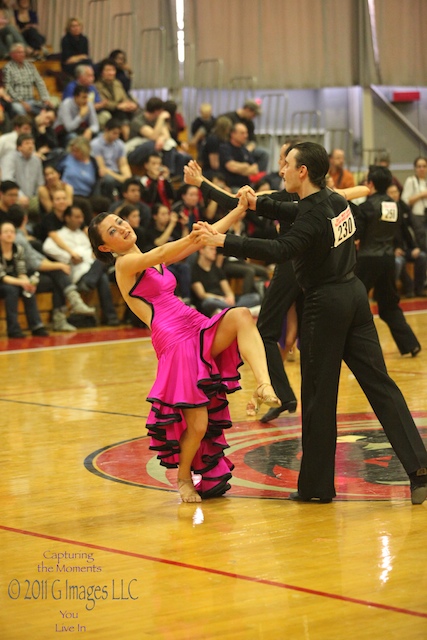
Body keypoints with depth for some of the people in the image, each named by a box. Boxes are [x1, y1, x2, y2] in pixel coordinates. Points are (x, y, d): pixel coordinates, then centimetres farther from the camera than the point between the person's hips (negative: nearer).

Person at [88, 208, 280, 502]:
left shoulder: (157, 260, 19)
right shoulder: (125, 264, -2)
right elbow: (162, 253, -22)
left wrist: (240, 209, 6)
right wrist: (193, 236, -40)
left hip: (199, 330, 7)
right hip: (175, 342, -7)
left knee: (241, 315, -24)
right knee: (197, 425, -6)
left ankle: (264, 385, -38)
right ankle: (184, 478, 22)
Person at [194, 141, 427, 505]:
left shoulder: (314, 217, -19)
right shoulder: (335, 201, 7)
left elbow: (280, 250, -36)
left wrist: (223, 241, -38)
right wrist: (256, 204, 20)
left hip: (325, 304, -8)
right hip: (354, 294, 8)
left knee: (319, 396, 1)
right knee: (379, 382, 5)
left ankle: (317, 485, 8)